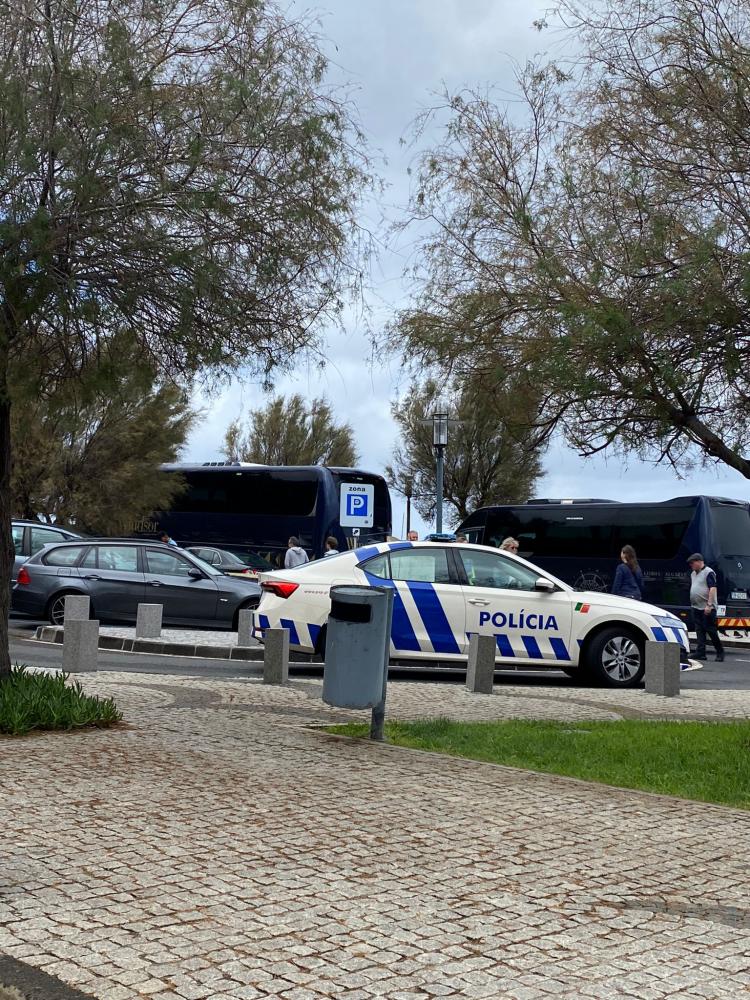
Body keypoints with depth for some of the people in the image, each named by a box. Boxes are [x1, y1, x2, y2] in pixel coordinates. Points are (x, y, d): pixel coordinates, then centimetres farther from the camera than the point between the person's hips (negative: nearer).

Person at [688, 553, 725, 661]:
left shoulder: (708, 572, -9)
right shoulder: (693, 574, 16)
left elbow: (713, 589, -16)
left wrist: (709, 604, -22)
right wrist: (692, 604, 18)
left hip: (707, 608, -8)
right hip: (696, 608, 8)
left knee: (711, 630, -4)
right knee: (699, 631, 4)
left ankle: (720, 652, 8)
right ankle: (701, 653, 3)